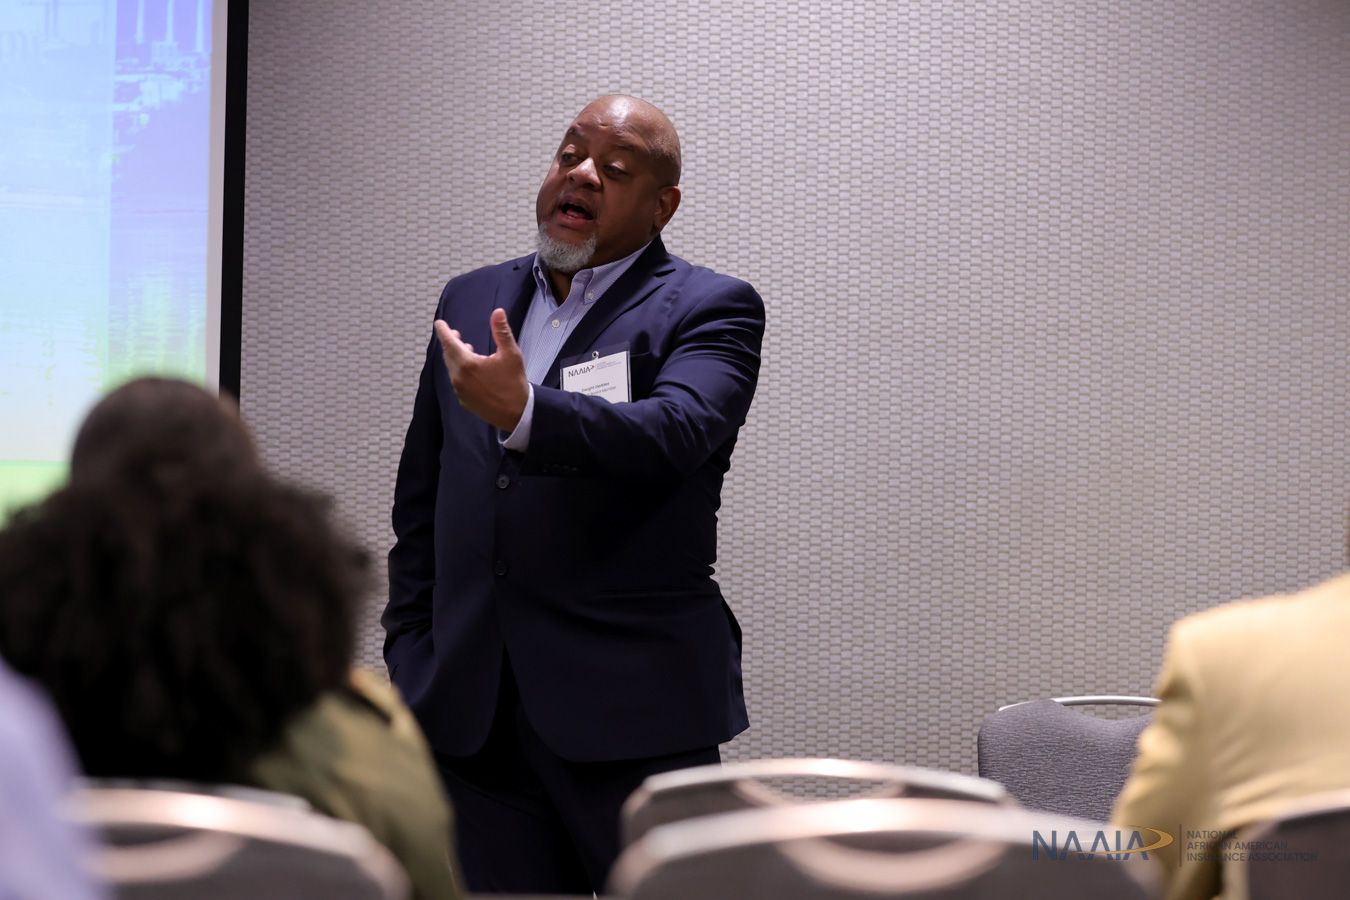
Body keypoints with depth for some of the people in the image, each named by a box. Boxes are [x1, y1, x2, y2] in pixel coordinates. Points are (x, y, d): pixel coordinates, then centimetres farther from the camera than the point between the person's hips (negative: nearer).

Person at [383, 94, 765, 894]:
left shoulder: (711, 311, 0)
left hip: (633, 712, -4)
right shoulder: (471, 301, 16)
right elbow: (421, 500, 20)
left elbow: (673, 433, -21)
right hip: (474, 715, 5)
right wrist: (411, 659, 12)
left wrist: (523, 412, -36)